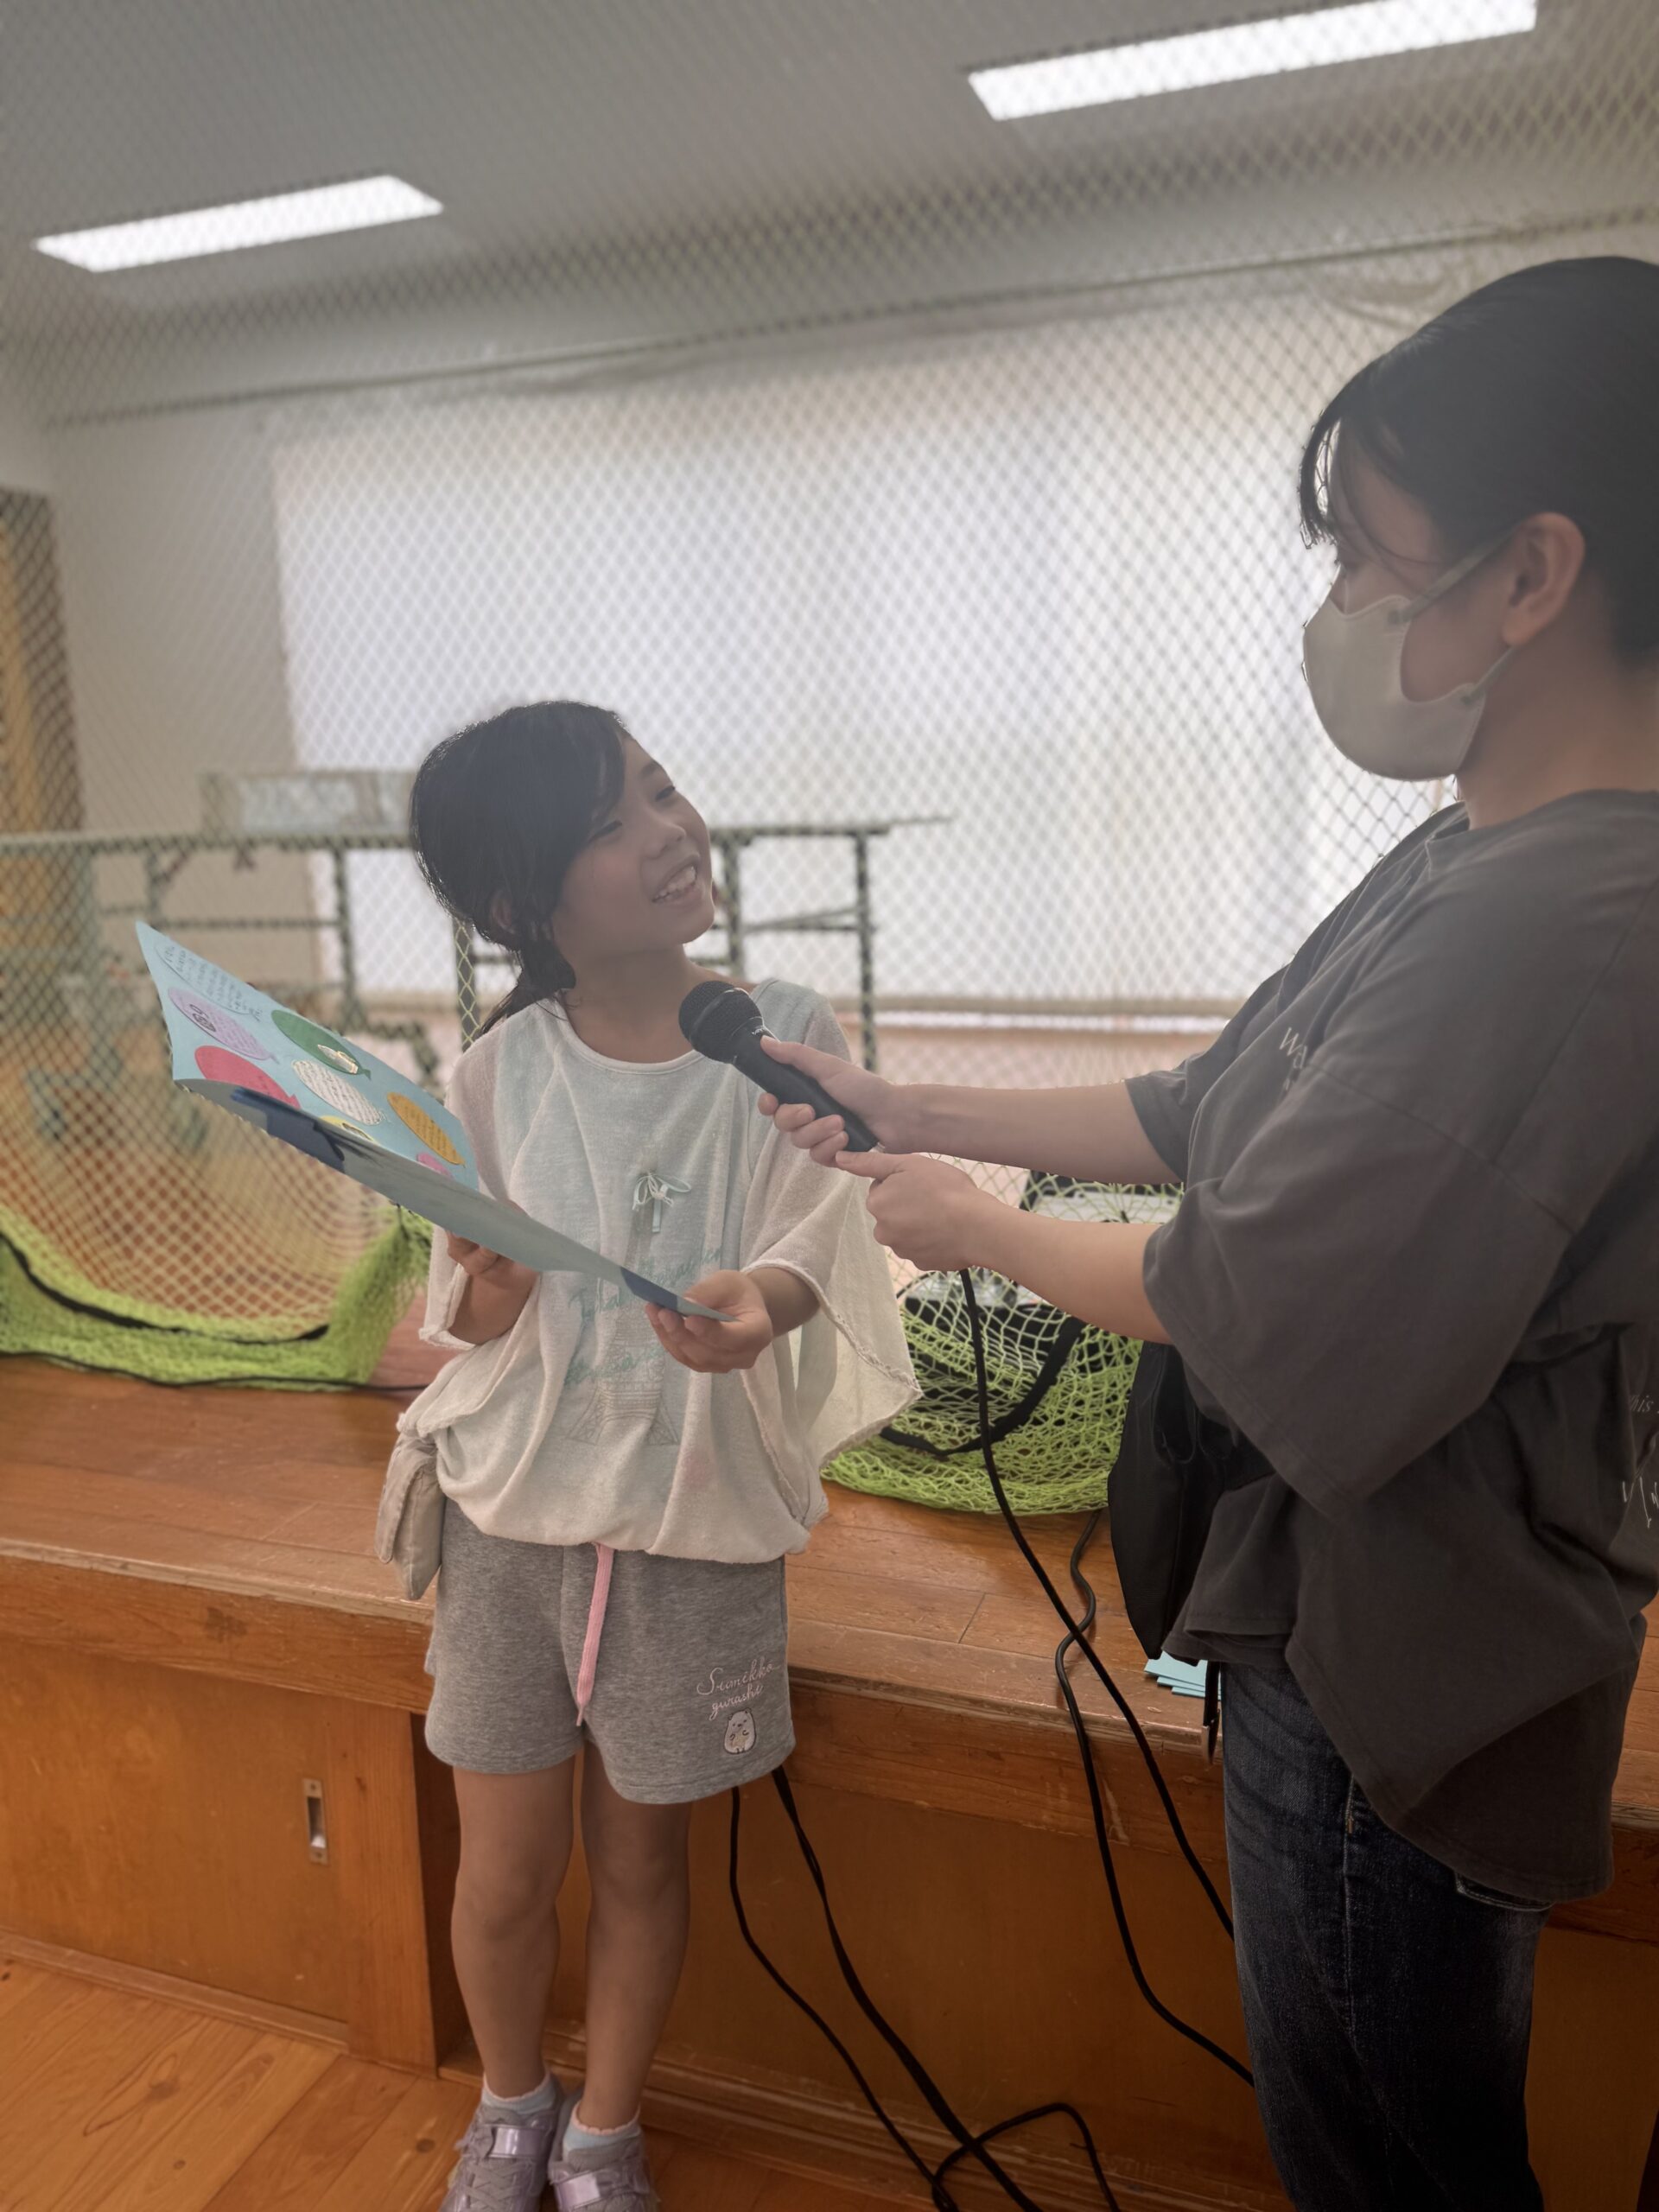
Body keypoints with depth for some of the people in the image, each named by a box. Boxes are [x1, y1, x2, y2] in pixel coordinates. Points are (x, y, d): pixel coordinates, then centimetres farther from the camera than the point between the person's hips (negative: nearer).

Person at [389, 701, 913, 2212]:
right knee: (508, 1872, 15)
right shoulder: (501, 1076, -8)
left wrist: (762, 1298, -38)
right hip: (513, 1510, 1)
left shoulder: (786, 1038, -10)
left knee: (641, 1864, 17)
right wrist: (490, 1277, -27)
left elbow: (811, 1241, -15)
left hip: (698, 1522, -1)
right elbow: (473, 1326, -4)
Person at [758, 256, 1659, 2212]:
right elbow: (1215, 1119, 9)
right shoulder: (1491, 865, 4)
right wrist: (916, 1113, 8)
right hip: (1365, 1614, 9)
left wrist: (975, 1229, -8)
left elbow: (1244, 1309, -25)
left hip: (1398, 1665, -9)